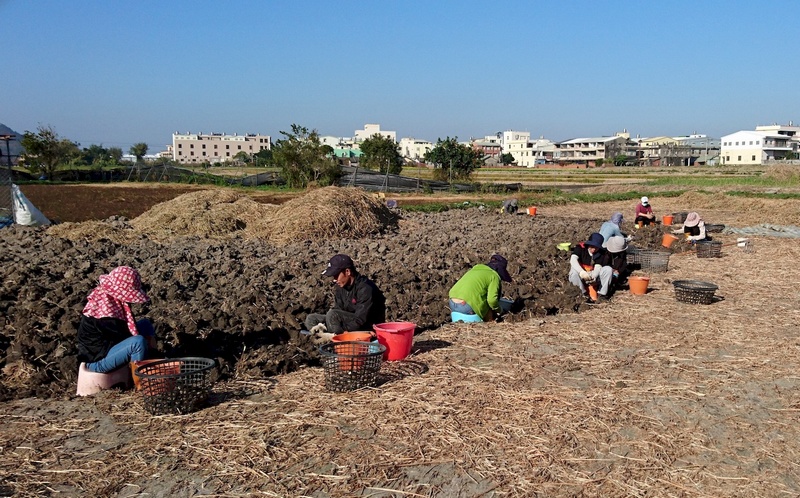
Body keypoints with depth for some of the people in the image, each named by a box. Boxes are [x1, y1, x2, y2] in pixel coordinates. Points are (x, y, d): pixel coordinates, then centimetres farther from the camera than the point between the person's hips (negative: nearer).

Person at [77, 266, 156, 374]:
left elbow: (128, 325, 8)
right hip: (97, 358, -10)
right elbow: (124, 335, -21)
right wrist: (147, 341, -8)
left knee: (145, 324, 12)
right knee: (139, 342, -33)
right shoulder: (106, 310, -29)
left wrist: (148, 337, -3)